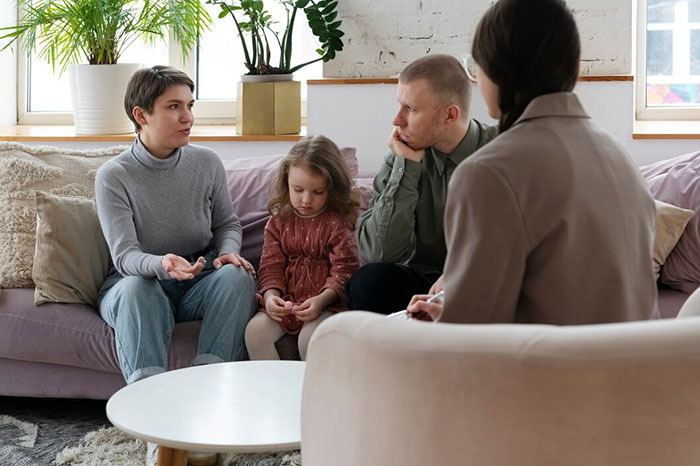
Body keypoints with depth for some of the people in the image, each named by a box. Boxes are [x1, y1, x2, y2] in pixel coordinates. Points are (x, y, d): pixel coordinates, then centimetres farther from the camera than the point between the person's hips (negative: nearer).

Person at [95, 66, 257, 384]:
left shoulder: (207, 163, 2)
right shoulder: (113, 176, -8)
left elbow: (227, 223, 15)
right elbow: (124, 255, -15)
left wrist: (228, 252, -10)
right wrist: (161, 264, -38)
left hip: (200, 280, 3)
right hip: (140, 278, -2)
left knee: (237, 275, -28)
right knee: (135, 287, -36)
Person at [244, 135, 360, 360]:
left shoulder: (338, 223, -4)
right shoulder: (278, 221, 8)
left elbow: (344, 271, -9)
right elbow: (271, 266, 6)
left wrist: (322, 299, -26)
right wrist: (270, 295, -15)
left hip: (326, 302, -4)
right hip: (285, 301, 4)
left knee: (310, 337, -32)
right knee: (255, 330, -20)